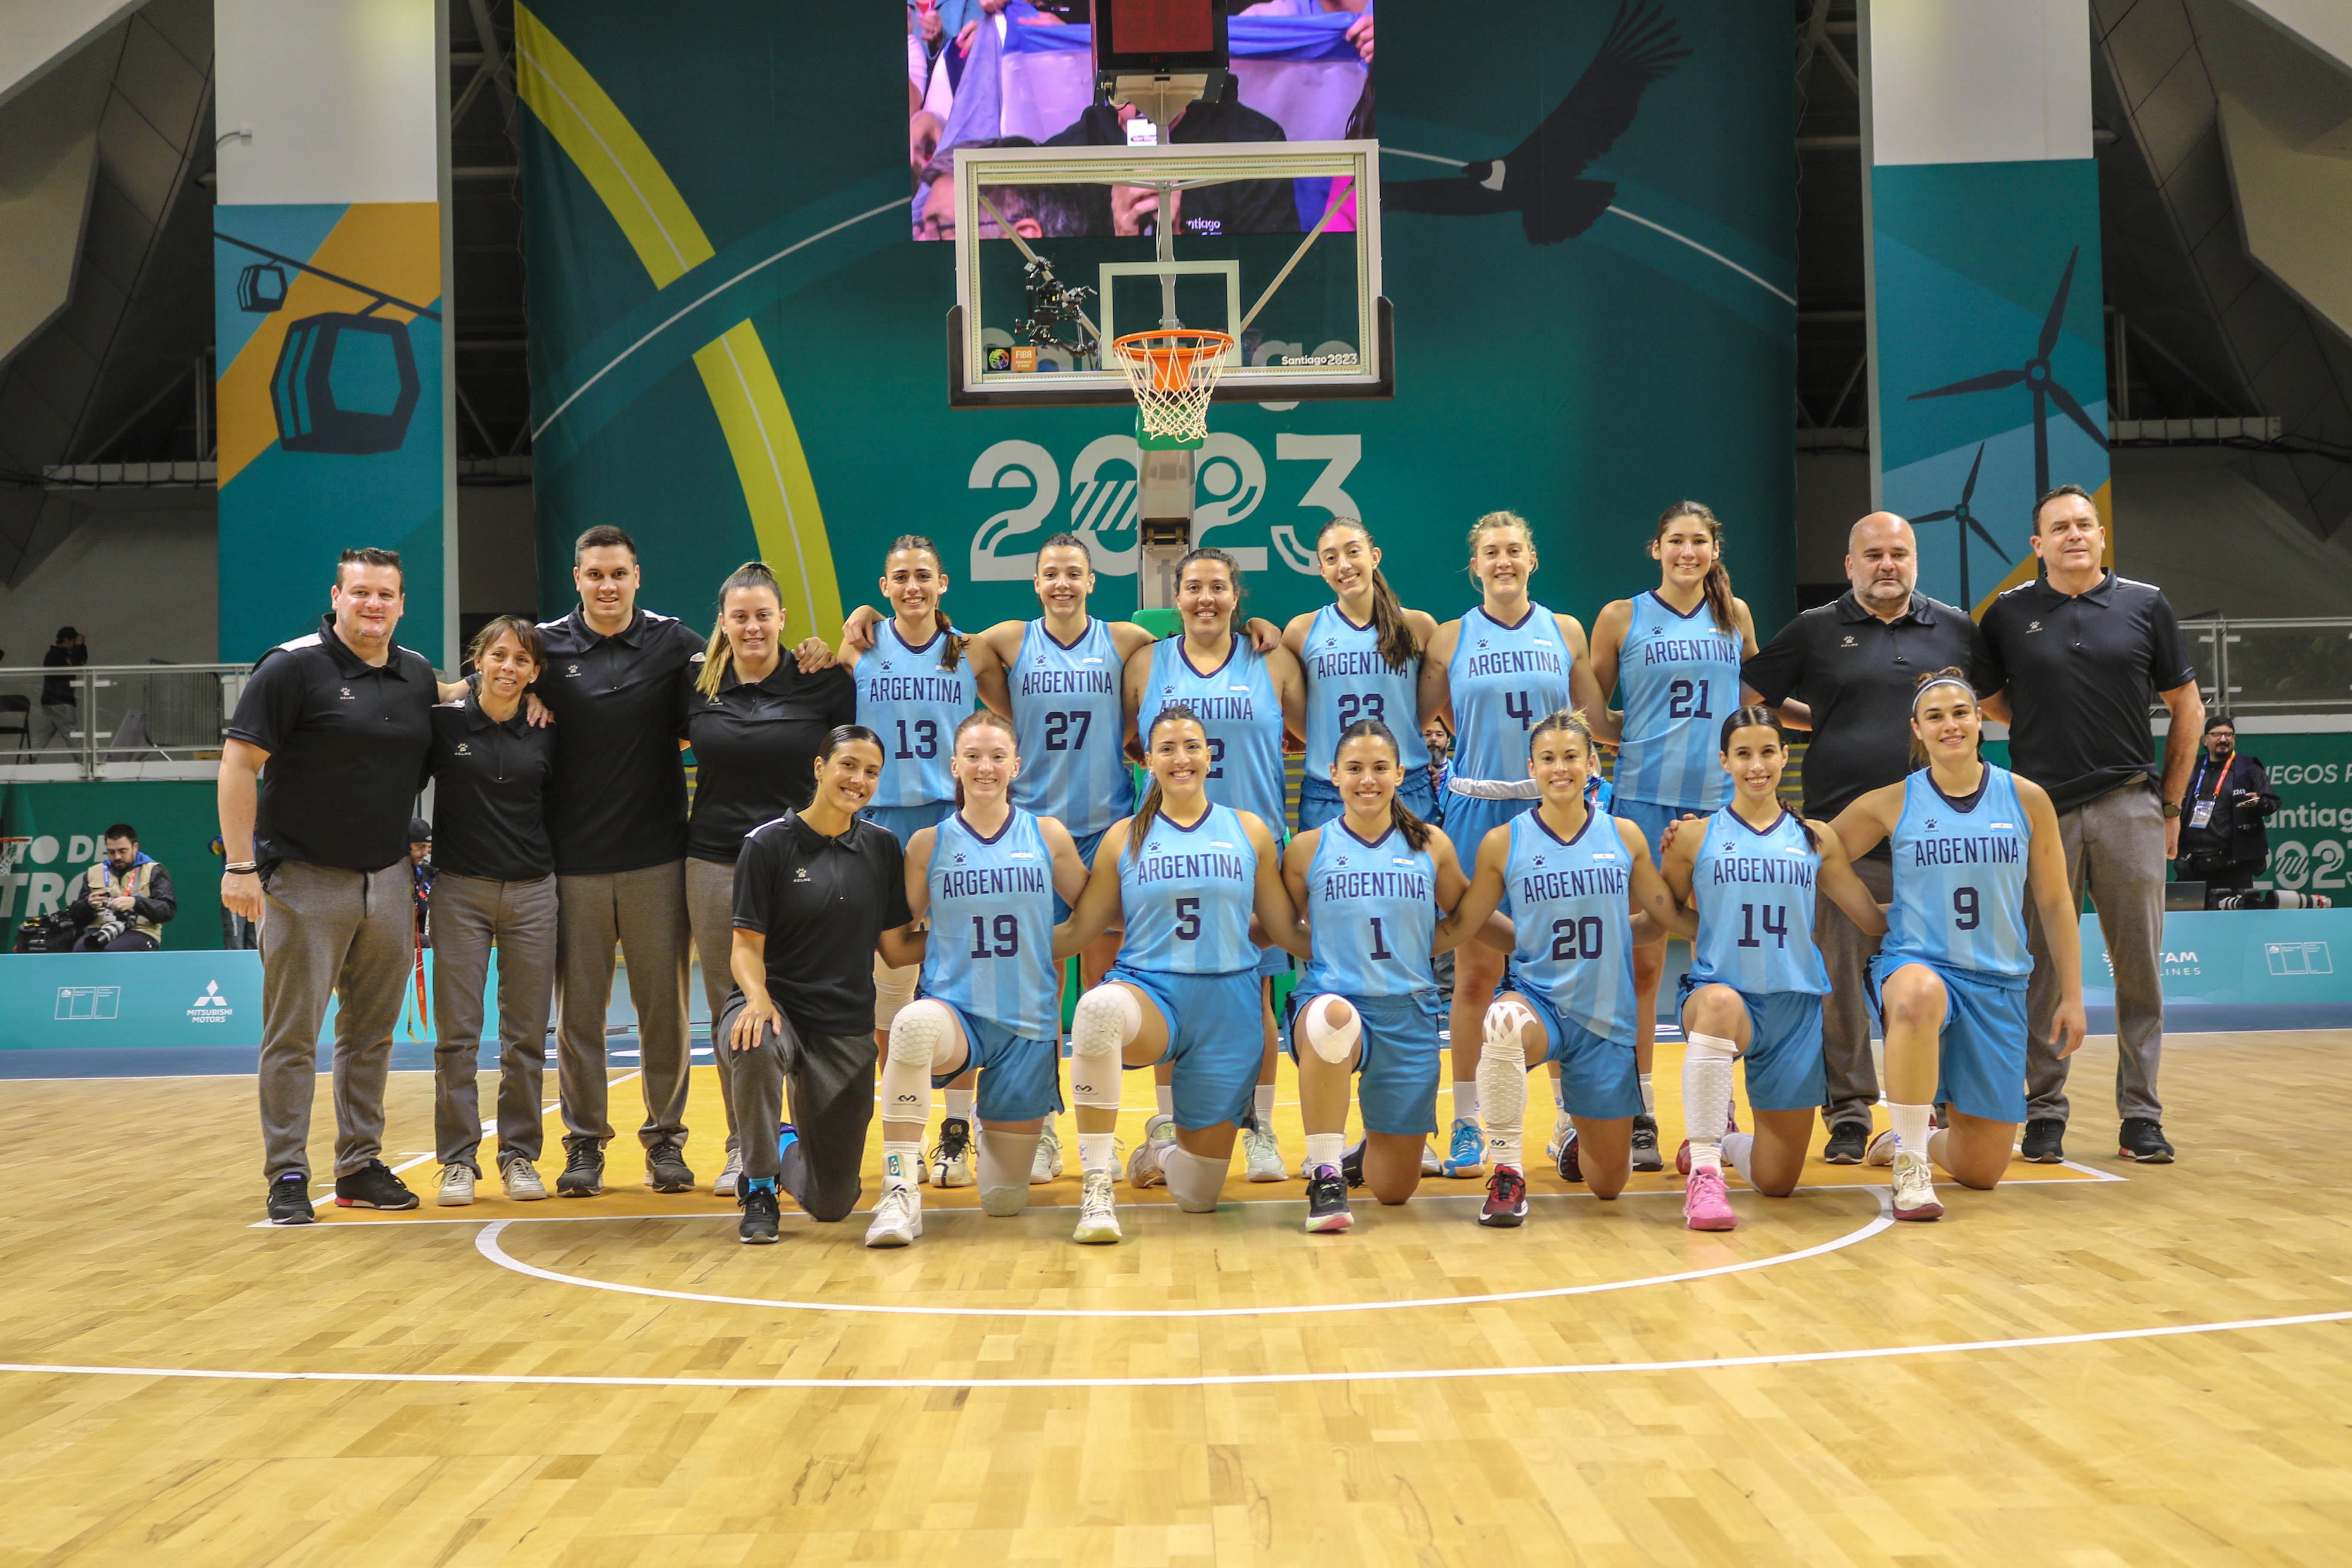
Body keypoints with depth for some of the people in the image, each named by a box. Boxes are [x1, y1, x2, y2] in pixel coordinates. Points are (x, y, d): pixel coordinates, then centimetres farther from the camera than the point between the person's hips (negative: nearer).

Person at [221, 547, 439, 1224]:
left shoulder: (418, 676, 8)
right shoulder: (292, 667, -8)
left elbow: (430, 761, 24)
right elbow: (239, 764, -10)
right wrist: (240, 864, -15)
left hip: (389, 881, 5)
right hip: (305, 880, -5)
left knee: (371, 1034, 11)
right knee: (293, 1036, 0)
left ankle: (360, 1166, 20)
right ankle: (288, 1176, 7)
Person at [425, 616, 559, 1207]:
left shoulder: (545, 734, 4)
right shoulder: (445, 722, -3)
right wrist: (419, 845, -8)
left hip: (532, 892, 2)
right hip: (461, 890, -2)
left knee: (527, 1035, 5)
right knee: (457, 1035, 0)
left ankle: (520, 1156, 15)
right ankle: (458, 1161, 8)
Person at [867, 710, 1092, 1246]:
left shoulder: (1048, 835, 3)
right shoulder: (929, 844, 2)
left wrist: (1042, 945, 1)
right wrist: (955, 947, -4)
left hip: (1029, 1022, 1)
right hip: (956, 1013, -1)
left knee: (1004, 1200, 5)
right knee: (914, 1022, -41)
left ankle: (1000, 1130, 42)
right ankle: (901, 1194, -32)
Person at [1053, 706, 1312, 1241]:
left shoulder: (1249, 831, 7)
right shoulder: (1125, 837, 6)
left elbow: (1286, 930, 11)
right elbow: (1079, 930, 7)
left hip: (1226, 1010, 1)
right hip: (1149, 994, -1)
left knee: (1198, 1196, 4)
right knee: (1099, 1005, -42)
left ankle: (1165, 1145, 44)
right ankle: (1097, 1189, -32)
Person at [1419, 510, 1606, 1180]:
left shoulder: (1566, 631, 8)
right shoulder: (1450, 639, 5)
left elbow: (1594, 719, 10)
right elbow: (1417, 722, 9)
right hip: (1477, 809, -1)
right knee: (1475, 973, 0)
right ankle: (1466, 1125, 8)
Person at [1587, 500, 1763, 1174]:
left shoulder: (1735, 615, 12)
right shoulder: (1621, 617, 4)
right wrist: (1649, 738, -3)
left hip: (1722, 802, 2)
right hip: (1644, 799, -2)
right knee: (1643, 960, -2)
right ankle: (1639, 1118, 5)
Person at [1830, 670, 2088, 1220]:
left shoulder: (2026, 799, 1)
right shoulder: (1893, 803, -2)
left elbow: (2055, 903, 8)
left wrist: (2072, 996, 6)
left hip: (1998, 985, 2)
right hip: (1915, 965, -2)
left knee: (1981, 1173, 2)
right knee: (1920, 995, -44)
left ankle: (1908, 1140, 40)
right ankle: (1910, 1167, -28)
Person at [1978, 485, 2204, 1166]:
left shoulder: (2146, 606, 5)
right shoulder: (2010, 614, 4)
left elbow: (2186, 707, 10)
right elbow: (1991, 700, 17)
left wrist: (2171, 806, 8)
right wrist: (2043, 732, 5)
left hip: (2130, 808, 0)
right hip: (2042, 809, 0)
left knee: (2140, 968, 3)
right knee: (2043, 970, 2)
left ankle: (2141, 1115, 11)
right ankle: (2044, 1113, 10)